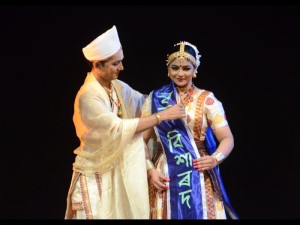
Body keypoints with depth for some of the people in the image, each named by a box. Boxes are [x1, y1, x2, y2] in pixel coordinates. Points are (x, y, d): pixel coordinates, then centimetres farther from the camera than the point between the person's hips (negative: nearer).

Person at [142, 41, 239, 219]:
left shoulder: (207, 100, -1)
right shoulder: (155, 98, 4)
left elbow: (227, 139, -6)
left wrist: (216, 158, -25)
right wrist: (150, 170, -9)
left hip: (198, 177, -1)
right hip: (165, 176, 1)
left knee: (200, 214, 4)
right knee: (167, 214, 7)